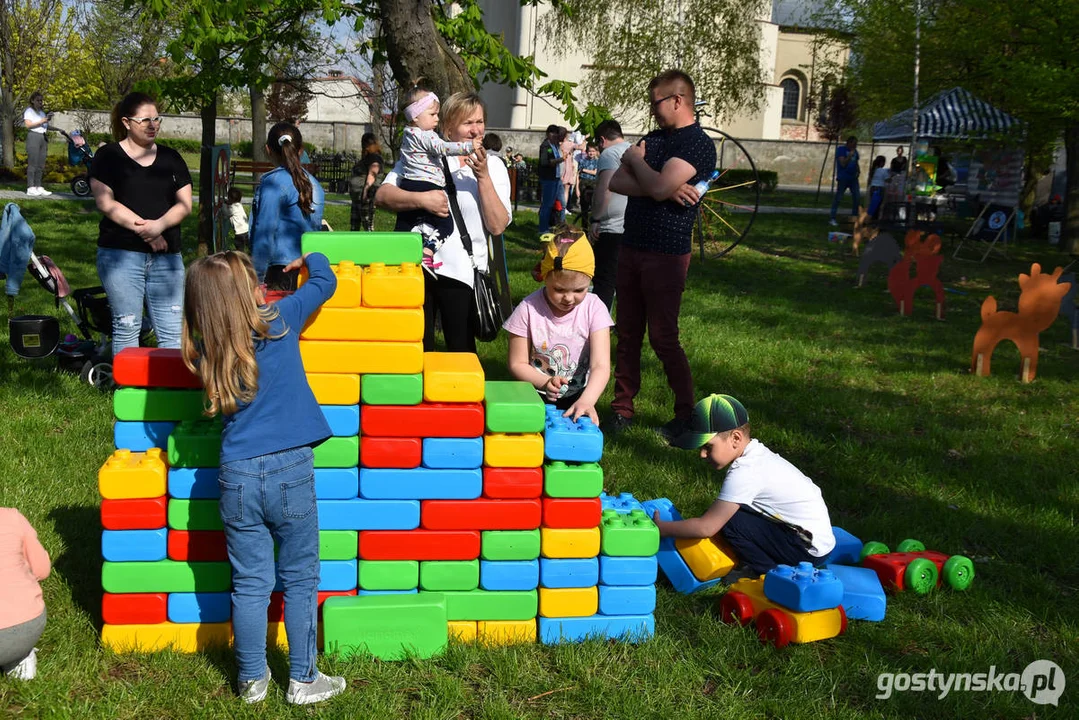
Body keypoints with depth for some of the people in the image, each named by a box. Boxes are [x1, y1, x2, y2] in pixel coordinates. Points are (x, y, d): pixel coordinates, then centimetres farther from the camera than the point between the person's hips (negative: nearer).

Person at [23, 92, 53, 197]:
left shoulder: (42, 112, 23)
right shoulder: (29, 111, 1)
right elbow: (28, 125, -11)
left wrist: (48, 119, 4)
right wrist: (42, 121, -16)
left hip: (43, 137, 7)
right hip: (33, 136, -7)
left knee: (41, 165, 5)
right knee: (33, 164, -11)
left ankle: (38, 187, 8)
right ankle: (30, 188, -13)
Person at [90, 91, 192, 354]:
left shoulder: (171, 158, 14)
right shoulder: (108, 156, 3)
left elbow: (185, 204, 7)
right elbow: (105, 203, -7)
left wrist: (160, 225, -12)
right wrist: (144, 229, -14)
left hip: (167, 255, 3)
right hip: (121, 253, -3)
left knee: (173, 331, -2)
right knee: (126, 327, 0)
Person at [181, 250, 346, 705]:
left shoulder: (205, 353, 2)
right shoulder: (279, 321, -6)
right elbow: (325, 282, 6)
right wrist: (310, 259, 27)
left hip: (237, 476, 3)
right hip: (290, 469, -2)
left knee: (250, 583, 11)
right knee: (300, 581, 9)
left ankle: (252, 680, 21)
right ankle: (303, 680, 16)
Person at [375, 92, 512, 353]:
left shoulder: (493, 167, 3)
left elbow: (497, 226, -7)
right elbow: (382, 196, -8)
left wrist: (483, 177, -15)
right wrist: (421, 199, -24)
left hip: (462, 272, 0)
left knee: (461, 352, 10)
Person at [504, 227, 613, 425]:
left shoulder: (594, 309, -11)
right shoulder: (528, 309, -12)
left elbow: (601, 366, -19)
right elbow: (517, 364, -6)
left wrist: (586, 400, -38)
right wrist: (545, 383, -26)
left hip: (578, 399, 1)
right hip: (536, 397, -1)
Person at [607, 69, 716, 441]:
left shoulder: (698, 144, -11)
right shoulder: (654, 137, 14)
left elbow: (658, 187, -24)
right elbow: (616, 182, 2)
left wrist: (636, 160, -4)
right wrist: (666, 187, -13)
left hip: (667, 254, -8)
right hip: (631, 247, 8)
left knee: (663, 337, -4)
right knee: (628, 334, 10)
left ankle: (687, 413, 9)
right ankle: (622, 408, 18)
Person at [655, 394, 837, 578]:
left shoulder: (744, 473, -24)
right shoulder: (756, 453, 4)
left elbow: (706, 527, -22)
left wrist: (661, 528, -12)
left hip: (809, 549, -9)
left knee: (728, 520, -17)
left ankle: (769, 573, -2)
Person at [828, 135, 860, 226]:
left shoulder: (854, 151, 14)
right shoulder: (841, 150, -7)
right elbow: (843, 163, -15)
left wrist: (858, 170, 7)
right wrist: (850, 155, -22)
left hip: (853, 178, 7)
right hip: (843, 178, -7)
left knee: (857, 197, 4)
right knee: (838, 197, -5)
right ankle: (832, 218, -2)